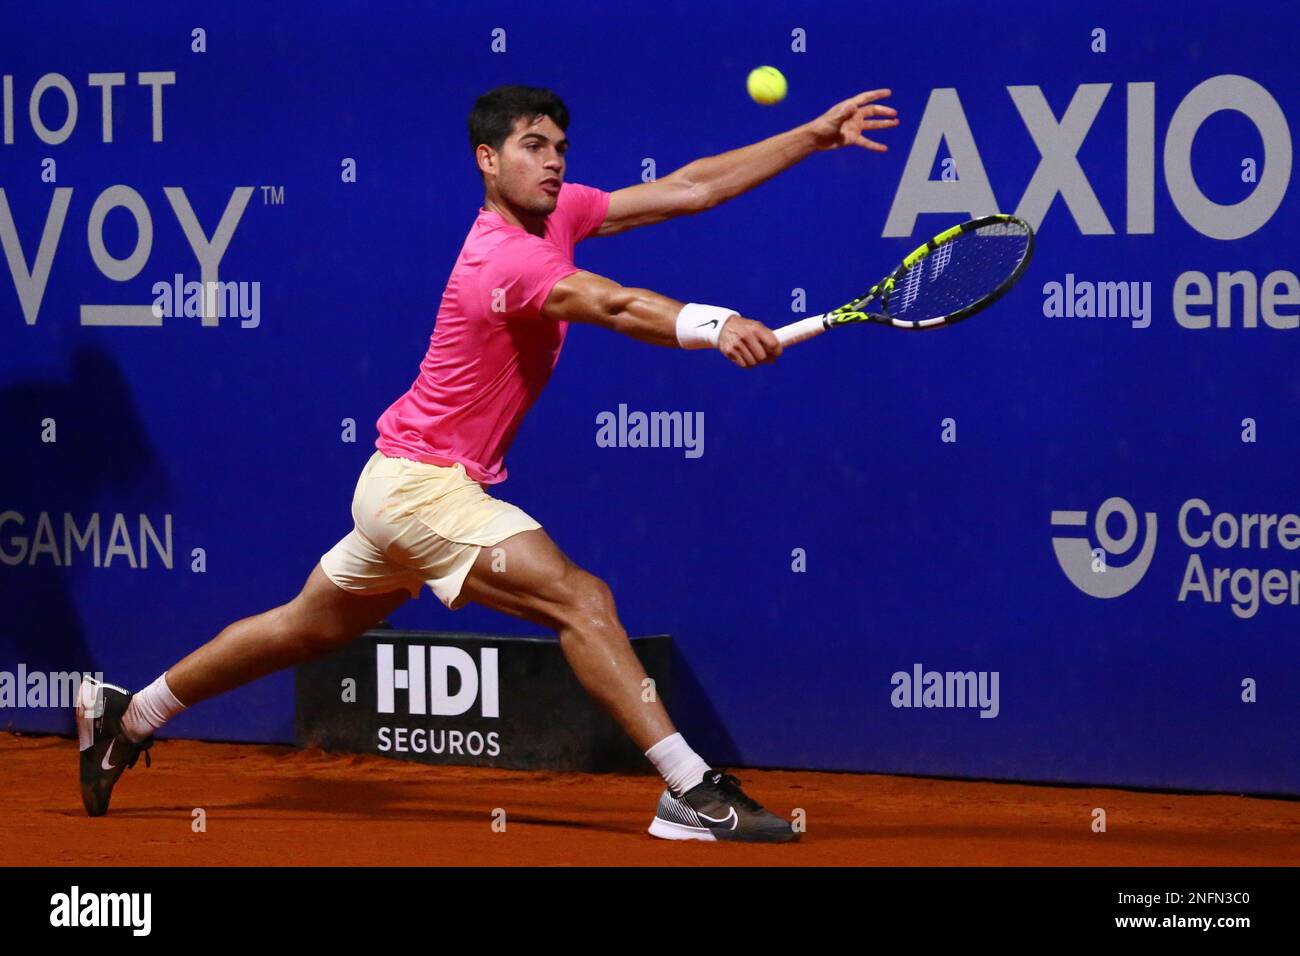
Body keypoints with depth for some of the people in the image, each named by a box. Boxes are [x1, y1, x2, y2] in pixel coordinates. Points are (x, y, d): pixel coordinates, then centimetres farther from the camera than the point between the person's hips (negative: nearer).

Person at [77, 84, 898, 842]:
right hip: (422, 484, -10)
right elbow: (614, 306, -44)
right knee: (581, 597, -21)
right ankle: (692, 792, -25)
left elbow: (686, 189, 3)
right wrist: (712, 325, -60)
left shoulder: (554, 213, 2)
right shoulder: (501, 260, -25)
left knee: (310, 627, 24)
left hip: (410, 479, 10)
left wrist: (813, 137, -1)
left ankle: (126, 717, 38)